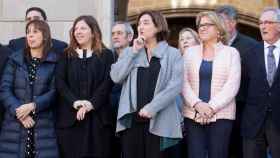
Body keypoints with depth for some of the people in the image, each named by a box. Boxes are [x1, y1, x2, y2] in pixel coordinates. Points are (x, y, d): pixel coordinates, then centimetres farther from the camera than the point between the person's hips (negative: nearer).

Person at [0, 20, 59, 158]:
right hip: (15, 124, 1)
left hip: (44, 125, -1)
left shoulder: (54, 62, 5)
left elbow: (54, 92, -2)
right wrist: (18, 112, -12)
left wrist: (33, 106, -15)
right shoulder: (14, 59, 10)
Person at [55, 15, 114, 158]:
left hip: (98, 116, -1)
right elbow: (59, 82, 1)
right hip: (70, 116, 2)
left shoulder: (106, 55, 8)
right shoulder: (67, 55, 13)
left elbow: (107, 82, -4)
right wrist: (75, 102, -15)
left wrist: (91, 104, -16)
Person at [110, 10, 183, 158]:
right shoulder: (129, 52, 14)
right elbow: (116, 77, -1)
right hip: (131, 119, 3)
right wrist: (134, 52, -4)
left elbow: (175, 86, -8)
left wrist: (152, 107, -16)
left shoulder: (172, 54, 3)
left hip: (159, 121, -3)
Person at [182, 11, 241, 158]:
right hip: (193, 114, 2)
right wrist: (197, 104, -13)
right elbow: (184, 82, 2)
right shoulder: (190, 52, 11)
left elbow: (232, 85, -5)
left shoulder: (231, 52, 4)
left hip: (221, 115, -2)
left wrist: (211, 107, -15)